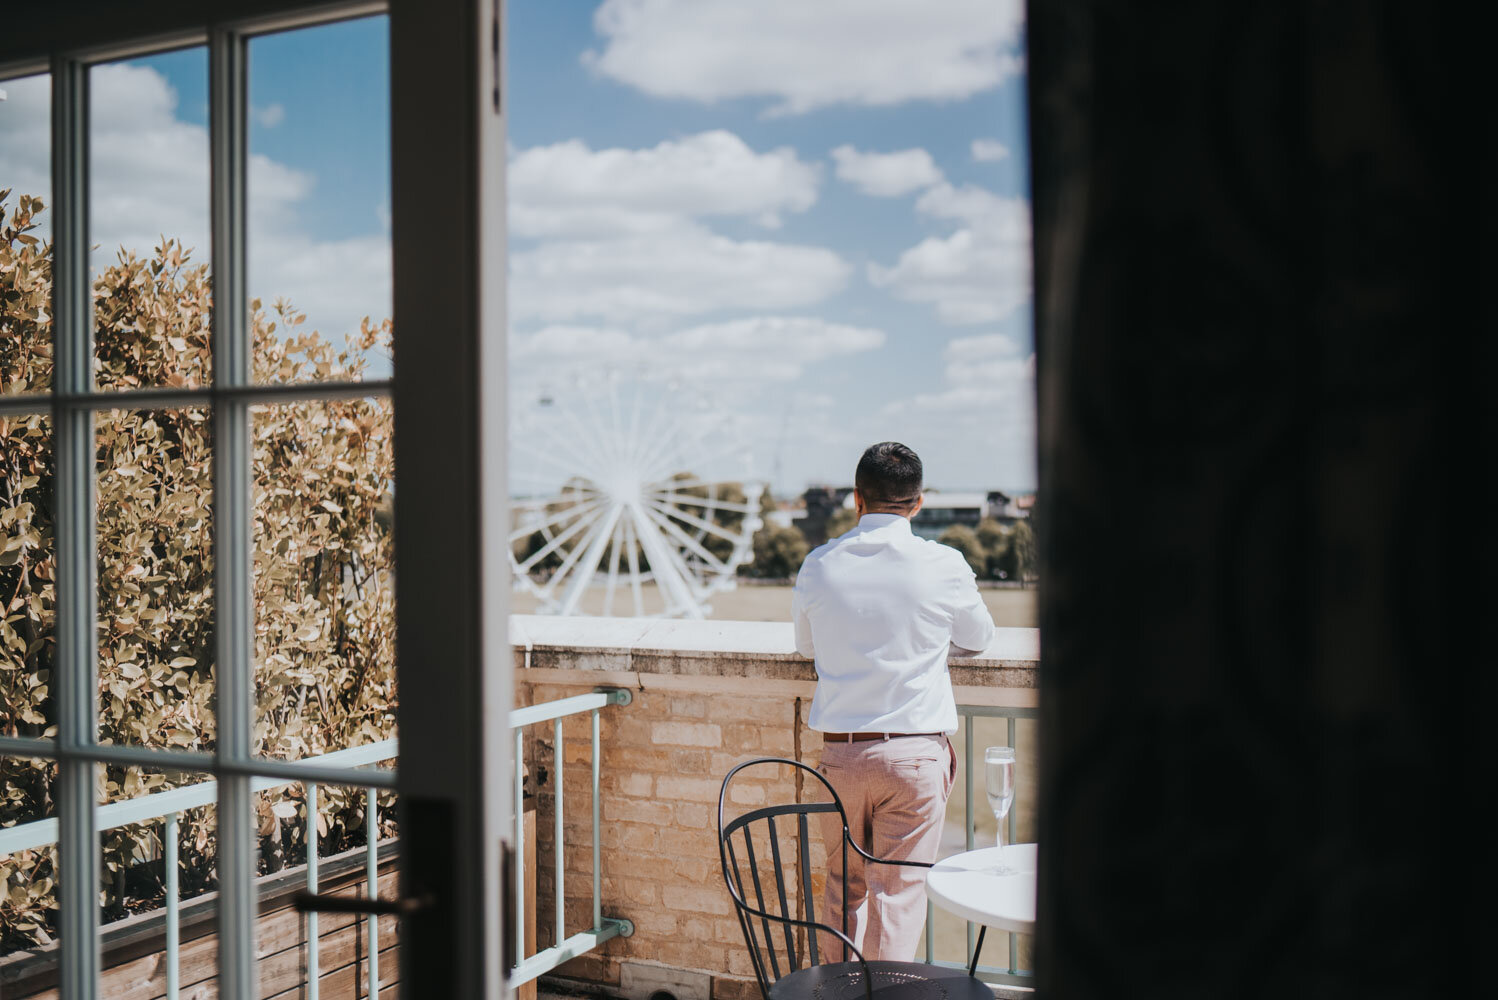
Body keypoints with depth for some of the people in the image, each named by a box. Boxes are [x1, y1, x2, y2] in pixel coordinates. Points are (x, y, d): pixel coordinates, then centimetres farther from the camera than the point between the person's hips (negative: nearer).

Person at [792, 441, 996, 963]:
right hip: (914, 752, -2)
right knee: (898, 890, 5)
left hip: (841, 752, 2)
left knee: (843, 888, 15)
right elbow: (978, 637, 11)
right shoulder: (943, 565, -7)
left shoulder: (819, 564, 0)